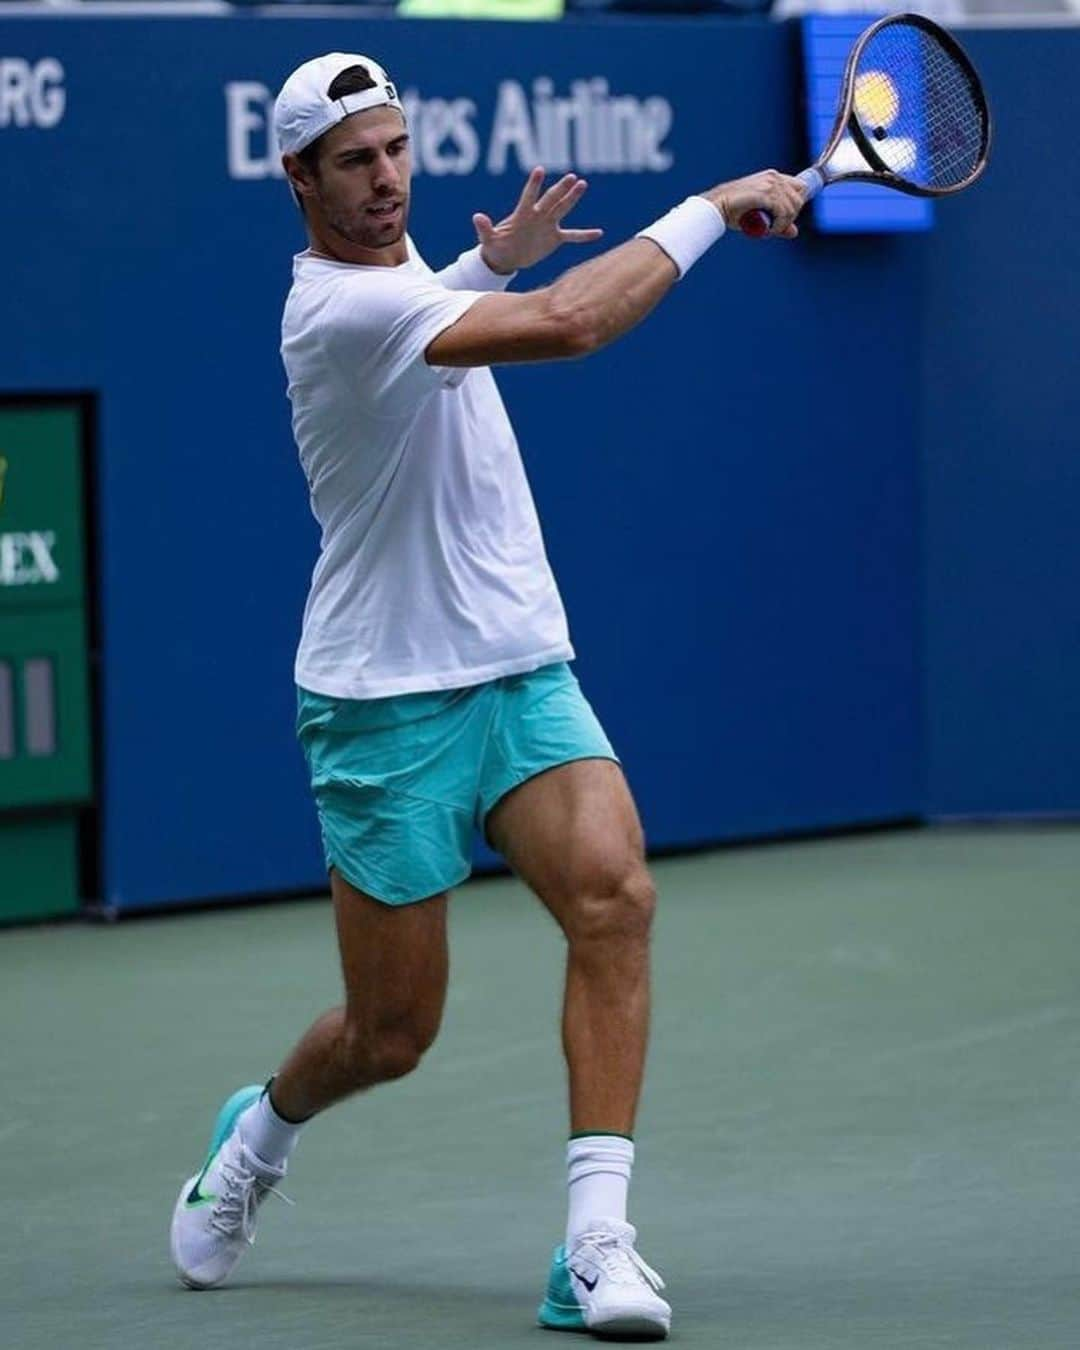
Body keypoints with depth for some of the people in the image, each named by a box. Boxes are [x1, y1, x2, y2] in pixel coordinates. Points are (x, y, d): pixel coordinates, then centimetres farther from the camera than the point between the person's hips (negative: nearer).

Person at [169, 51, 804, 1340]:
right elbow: (568, 325, -35)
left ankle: (596, 1243, -22)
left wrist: (491, 264, 17)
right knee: (391, 1034, 4)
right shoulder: (344, 306, -22)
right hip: (388, 703, -7)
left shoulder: (392, 265, 7)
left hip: (523, 676, 7)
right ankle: (261, 1133, 40)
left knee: (613, 895, -20)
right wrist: (713, 205, -27)